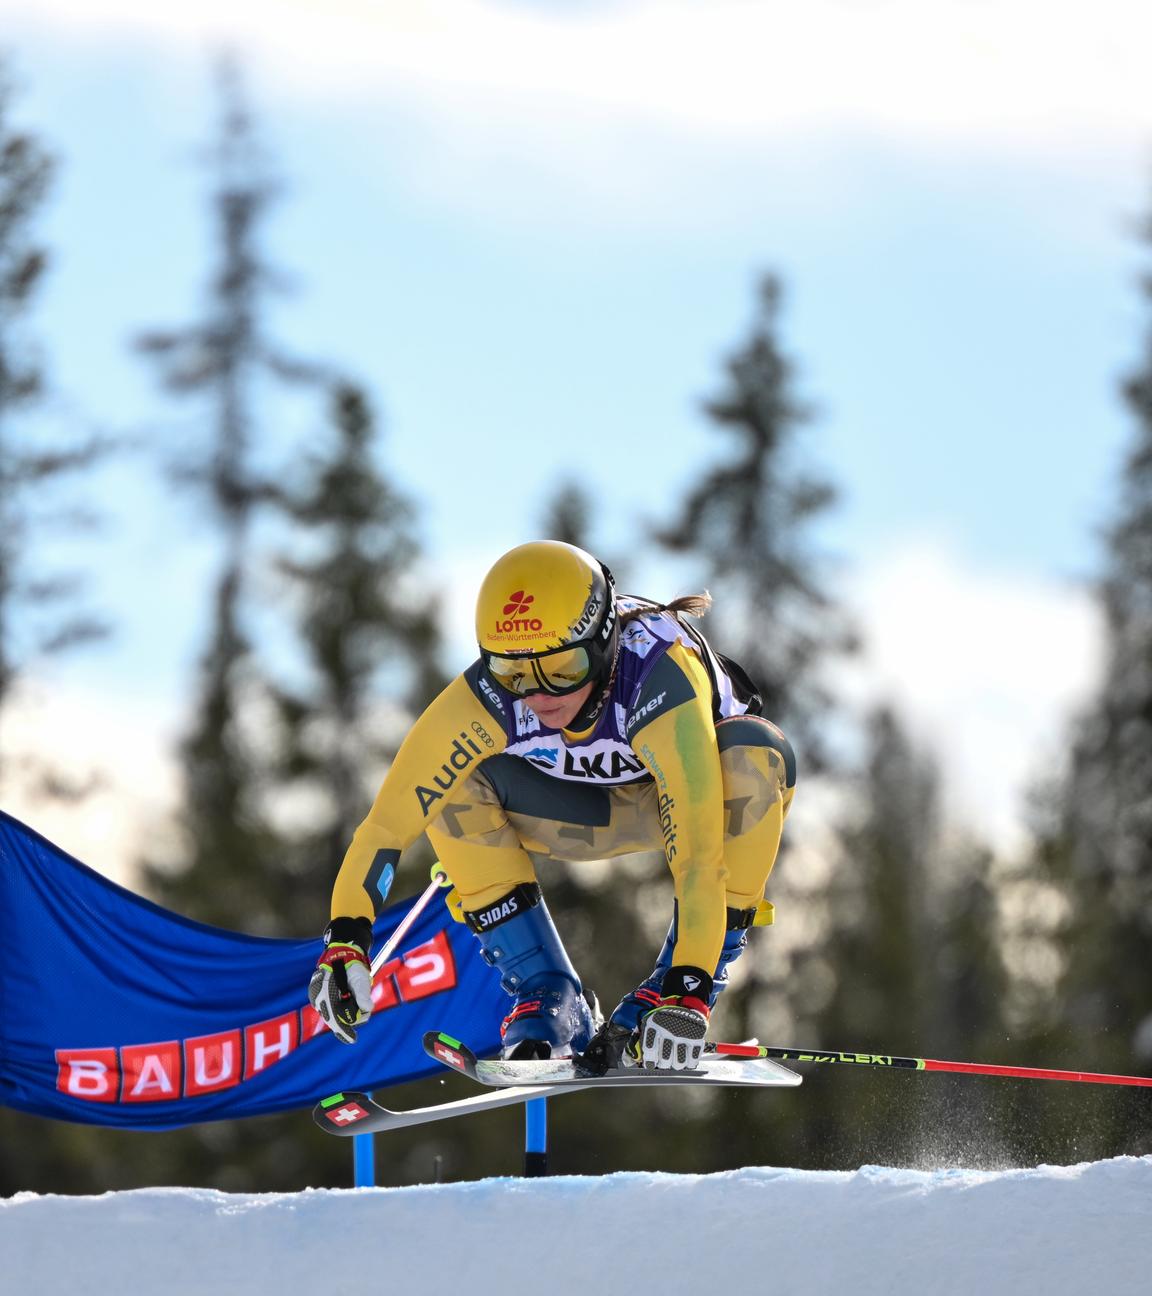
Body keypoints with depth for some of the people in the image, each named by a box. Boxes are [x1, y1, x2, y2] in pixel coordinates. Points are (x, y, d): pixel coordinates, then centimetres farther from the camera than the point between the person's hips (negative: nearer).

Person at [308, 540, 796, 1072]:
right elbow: (391, 816, -27)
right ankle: (548, 999, -13)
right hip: (597, 811, 3)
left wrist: (688, 990, -48)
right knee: (453, 782, -22)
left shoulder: (657, 681, -40)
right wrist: (345, 939, -36)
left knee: (757, 755, -37)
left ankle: (666, 993, -23)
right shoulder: (486, 698, -30)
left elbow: (697, 849, -43)